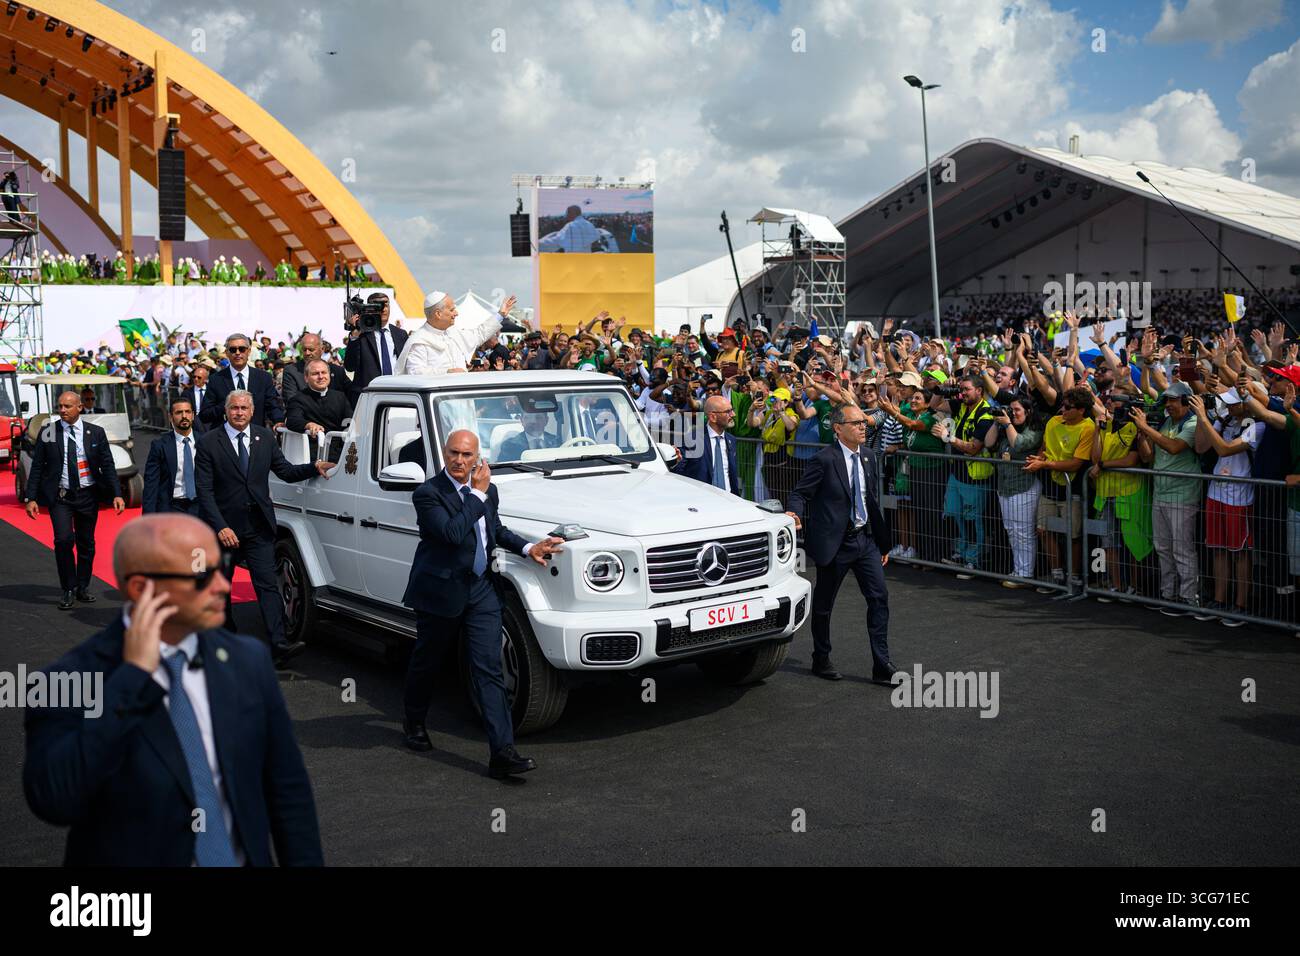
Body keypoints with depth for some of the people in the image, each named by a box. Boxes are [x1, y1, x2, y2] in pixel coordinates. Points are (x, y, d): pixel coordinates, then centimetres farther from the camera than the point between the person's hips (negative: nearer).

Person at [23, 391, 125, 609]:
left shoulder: (96, 433, 2)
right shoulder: (48, 433, 0)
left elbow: (108, 465, 3)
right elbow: (37, 467, 2)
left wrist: (117, 494, -6)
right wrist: (31, 498, -4)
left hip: (88, 495, 2)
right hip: (60, 497, -1)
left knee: (86, 543, 8)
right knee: (64, 539, -15)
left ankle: (82, 588, 23)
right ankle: (68, 590, -1)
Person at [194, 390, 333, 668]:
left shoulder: (265, 437, 5)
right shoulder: (209, 443, -5)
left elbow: (286, 471, 10)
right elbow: (204, 490, -9)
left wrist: (314, 468, -8)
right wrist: (221, 527, -18)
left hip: (258, 526, 1)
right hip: (223, 524, -1)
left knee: (267, 584, -9)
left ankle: (278, 645, -18)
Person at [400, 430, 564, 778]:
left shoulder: (487, 490, 6)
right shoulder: (428, 494, -14)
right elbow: (452, 533, -29)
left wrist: (528, 548, 8)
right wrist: (478, 494, -21)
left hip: (481, 591, 4)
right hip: (440, 592, -4)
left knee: (490, 670, -3)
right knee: (425, 663, 17)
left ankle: (502, 753, -6)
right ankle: (414, 724, 43)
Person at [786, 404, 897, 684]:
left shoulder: (868, 458, 9)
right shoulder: (825, 460, -13)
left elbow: (871, 501, 15)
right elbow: (800, 493, -11)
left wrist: (882, 543, 17)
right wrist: (796, 514, -33)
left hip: (865, 539, 6)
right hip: (836, 542, -6)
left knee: (879, 598, 0)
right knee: (823, 604, 8)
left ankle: (882, 666, 5)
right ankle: (821, 660, 26)